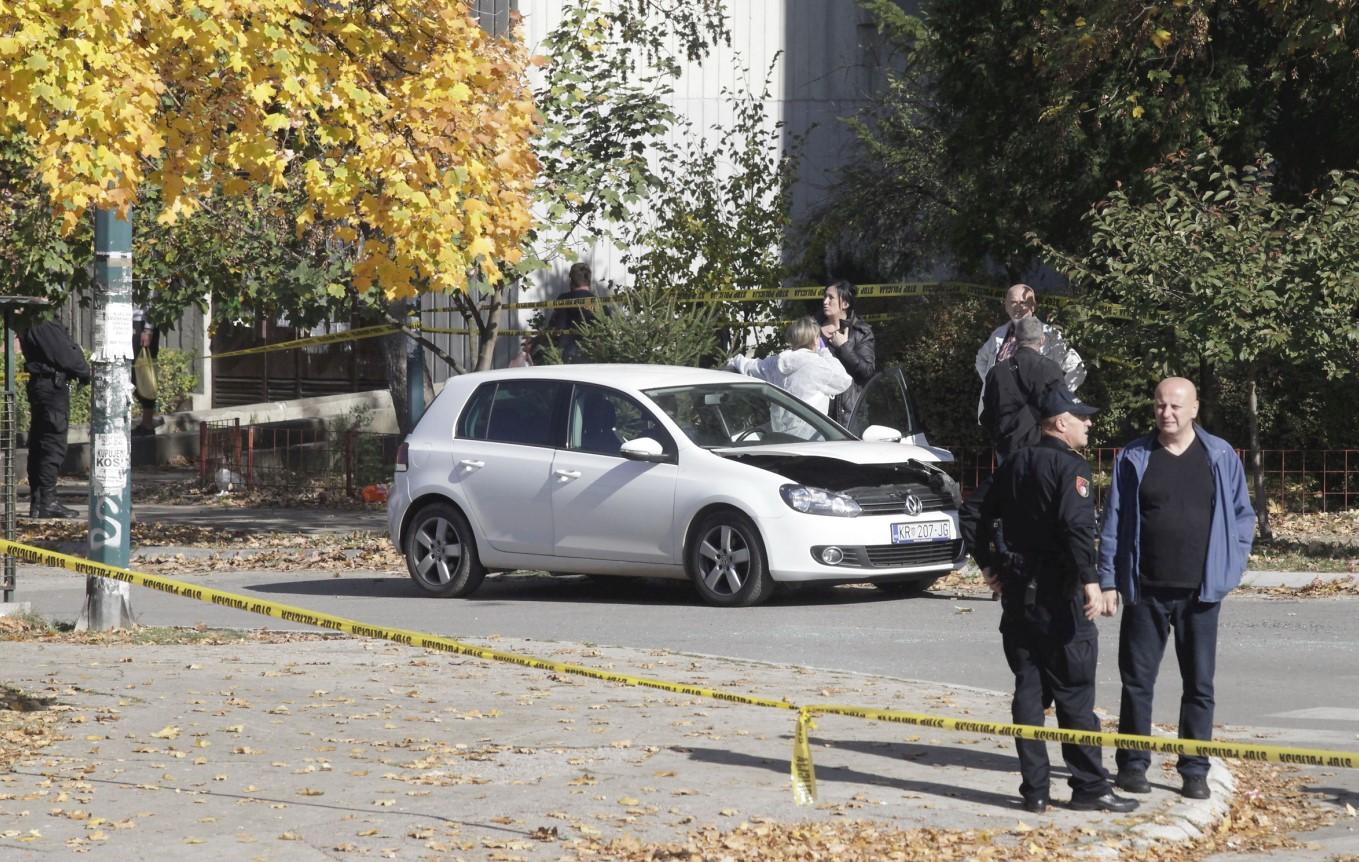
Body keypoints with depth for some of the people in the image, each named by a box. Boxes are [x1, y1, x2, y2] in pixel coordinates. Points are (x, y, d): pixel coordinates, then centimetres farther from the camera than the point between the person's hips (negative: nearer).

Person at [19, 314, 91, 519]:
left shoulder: (28, 330, 13)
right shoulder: (46, 328, -17)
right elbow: (66, 356, -15)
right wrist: (85, 374, 2)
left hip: (38, 385, 10)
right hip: (53, 386, -10)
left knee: (38, 446, 11)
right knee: (54, 446, -7)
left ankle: (37, 502, 15)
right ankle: (48, 501, -9)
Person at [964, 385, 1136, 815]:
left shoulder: (1015, 465, 12)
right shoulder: (1070, 466, -11)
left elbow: (984, 517, 18)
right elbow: (1077, 526, -25)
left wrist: (988, 563, 31)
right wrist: (1090, 581, -28)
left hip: (1016, 591, 7)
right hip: (1057, 596, -7)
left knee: (1028, 689, 9)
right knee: (1074, 693, -1)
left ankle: (1034, 790, 9)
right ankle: (1089, 788, 2)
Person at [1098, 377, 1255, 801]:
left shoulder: (1221, 456, 3)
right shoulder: (1133, 459, 2)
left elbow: (1243, 514, 10)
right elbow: (1113, 523, 4)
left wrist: (1232, 566, -1)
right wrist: (1108, 580, -1)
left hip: (1201, 591, 0)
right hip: (1145, 590, 0)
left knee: (1199, 685, 4)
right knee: (1137, 680, 5)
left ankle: (1195, 770, 11)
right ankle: (1133, 764, 15)